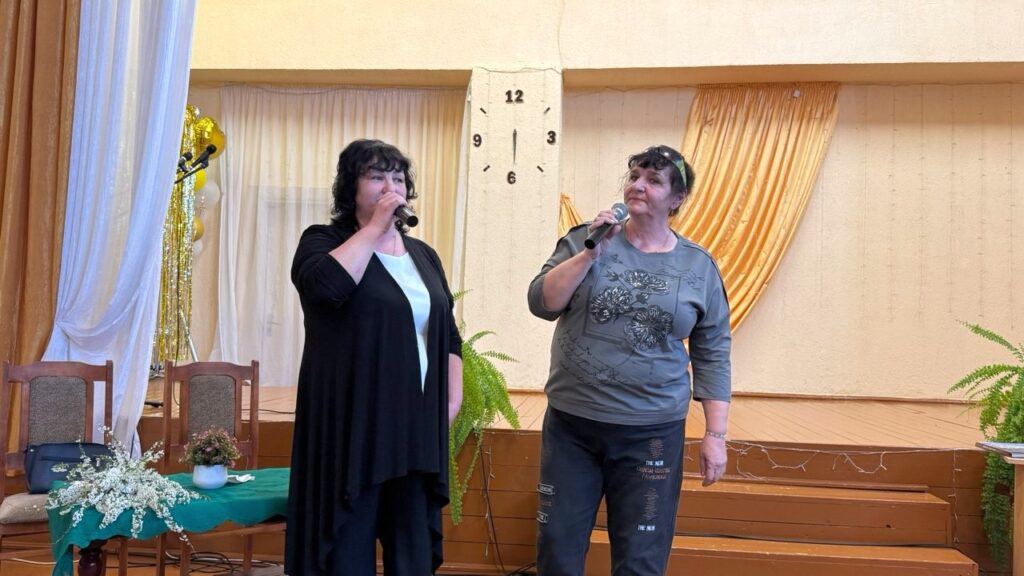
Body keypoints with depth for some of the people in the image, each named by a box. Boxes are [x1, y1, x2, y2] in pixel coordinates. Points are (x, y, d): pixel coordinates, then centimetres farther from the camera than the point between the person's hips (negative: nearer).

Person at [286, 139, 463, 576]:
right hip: (352, 425, -5)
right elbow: (328, 285, -23)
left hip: (417, 428, 5)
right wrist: (375, 227, -13)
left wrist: (453, 397, 8)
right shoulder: (323, 241, 0)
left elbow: (448, 334, 18)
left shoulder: (423, 255, 15)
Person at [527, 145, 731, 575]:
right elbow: (542, 304, -6)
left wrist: (716, 434, 0)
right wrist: (591, 253, -15)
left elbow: (712, 355, 4)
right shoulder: (586, 239, 3)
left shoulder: (699, 266, 2)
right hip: (570, 425, 1)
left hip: (651, 434, -1)